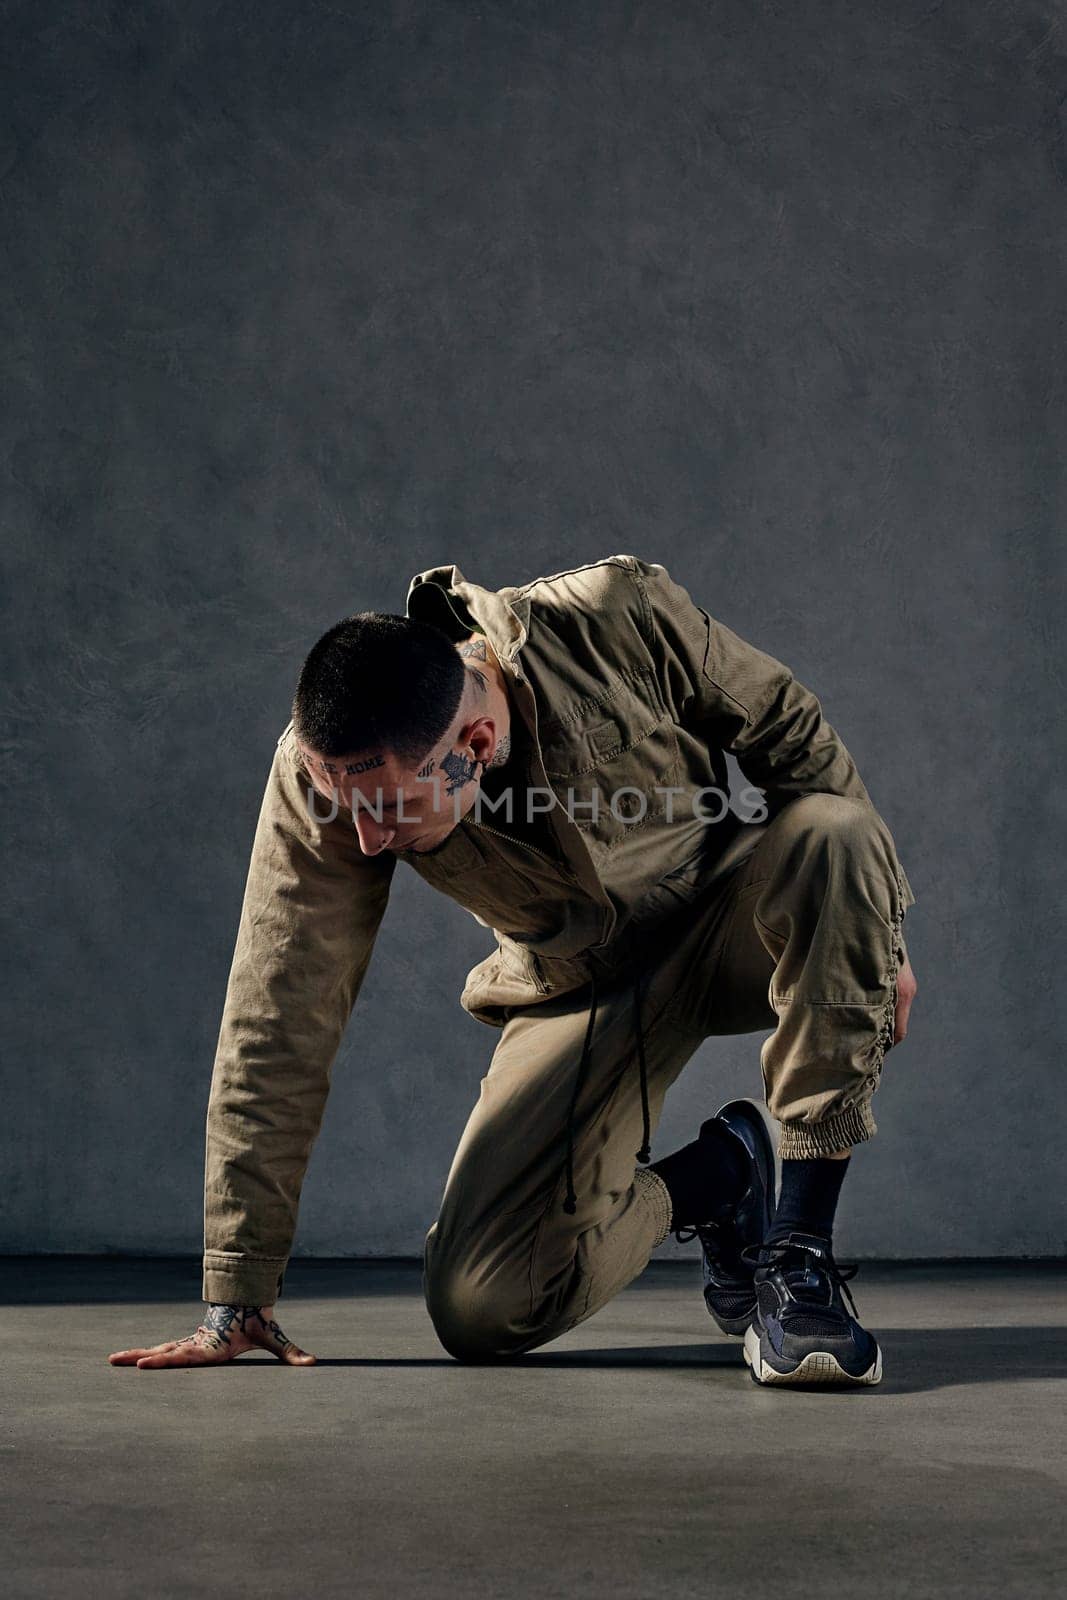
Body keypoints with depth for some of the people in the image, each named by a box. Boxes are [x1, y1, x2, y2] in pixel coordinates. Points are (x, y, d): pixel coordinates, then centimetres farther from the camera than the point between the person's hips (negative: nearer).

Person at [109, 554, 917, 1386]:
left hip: (731, 915, -1)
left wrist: (875, 931, -4)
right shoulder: (319, 774, -24)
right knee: (478, 1313, -16)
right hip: (580, 992, 1)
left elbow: (789, 728, -10)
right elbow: (277, 1026, -20)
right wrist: (236, 1297, -15)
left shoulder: (623, 617, -29)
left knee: (833, 837, -37)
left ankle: (801, 1252, -25)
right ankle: (714, 1178, 12)